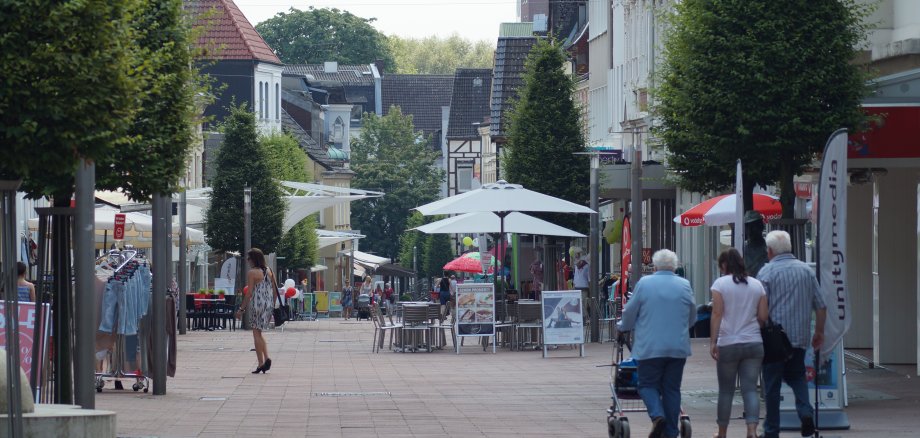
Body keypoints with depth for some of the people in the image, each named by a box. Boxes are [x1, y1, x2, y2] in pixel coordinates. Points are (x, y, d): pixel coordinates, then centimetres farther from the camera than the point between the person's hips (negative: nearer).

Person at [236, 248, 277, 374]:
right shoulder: (269, 271, 8)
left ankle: (261, 363, 0)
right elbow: (275, 291, 10)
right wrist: (272, 306, 18)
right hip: (268, 305, 6)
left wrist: (242, 309, -7)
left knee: (256, 334, 3)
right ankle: (266, 358, -1)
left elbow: (249, 293, -13)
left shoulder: (252, 273, -10)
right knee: (259, 334, 17)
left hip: (257, 304, -6)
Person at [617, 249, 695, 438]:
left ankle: (657, 415, -18)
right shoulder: (684, 285, 3)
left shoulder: (644, 283, -4)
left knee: (648, 384, 8)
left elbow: (629, 313, 4)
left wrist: (623, 327, 26)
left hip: (650, 347, -2)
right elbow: (692, 318, 14)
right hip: (678, 348, 2)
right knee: (672, 388, 9)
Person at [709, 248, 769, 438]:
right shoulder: (757, 285, 7)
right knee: (750, 389, 0)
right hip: (754, 344, 3)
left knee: (726, 390, 9)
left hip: (728, 344, -3)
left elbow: (717, 314, -11)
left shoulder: (720, 283, -4)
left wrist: (713, 341, -13)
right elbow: (763, 317, 5)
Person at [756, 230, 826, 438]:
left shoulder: (767, 272, -7)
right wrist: (819, 332, 19)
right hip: (800, 337, 4)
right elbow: (821, 306, 8)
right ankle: (805, 411, -4)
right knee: (796, 376, 20)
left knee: (772, 384, 4)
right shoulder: (806, 271, 6)